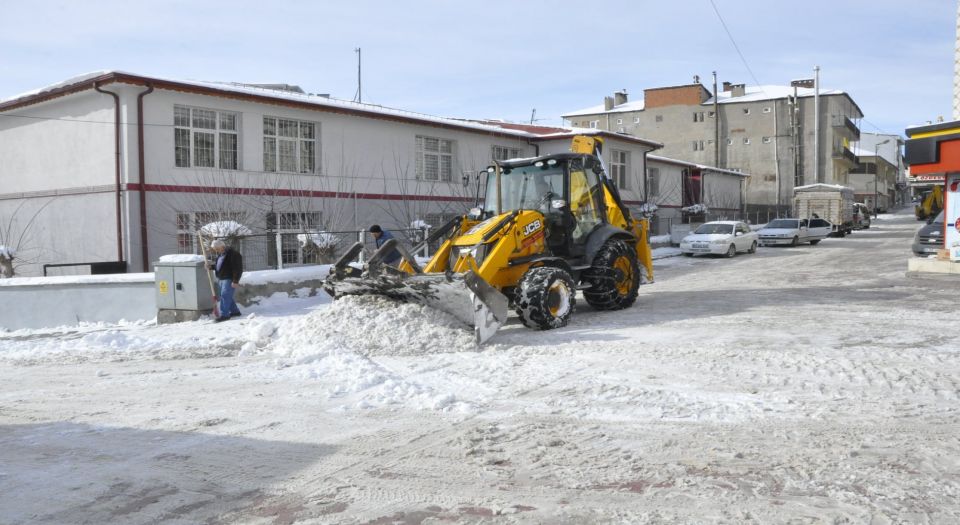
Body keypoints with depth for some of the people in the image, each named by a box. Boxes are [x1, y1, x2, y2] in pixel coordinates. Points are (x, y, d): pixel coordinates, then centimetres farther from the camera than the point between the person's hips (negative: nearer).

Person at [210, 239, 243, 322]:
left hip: (229, 279, -9)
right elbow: (218, 266, 26)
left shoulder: (233, 254, -16)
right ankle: (235, 311, 26)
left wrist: (235, 281, -23)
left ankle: (224, 315, -13)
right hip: (221, 279, 9)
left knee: (225, 296, -14)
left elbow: (238, 269, -19)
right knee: (227, 296, 13)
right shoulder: (220, 254, 14)